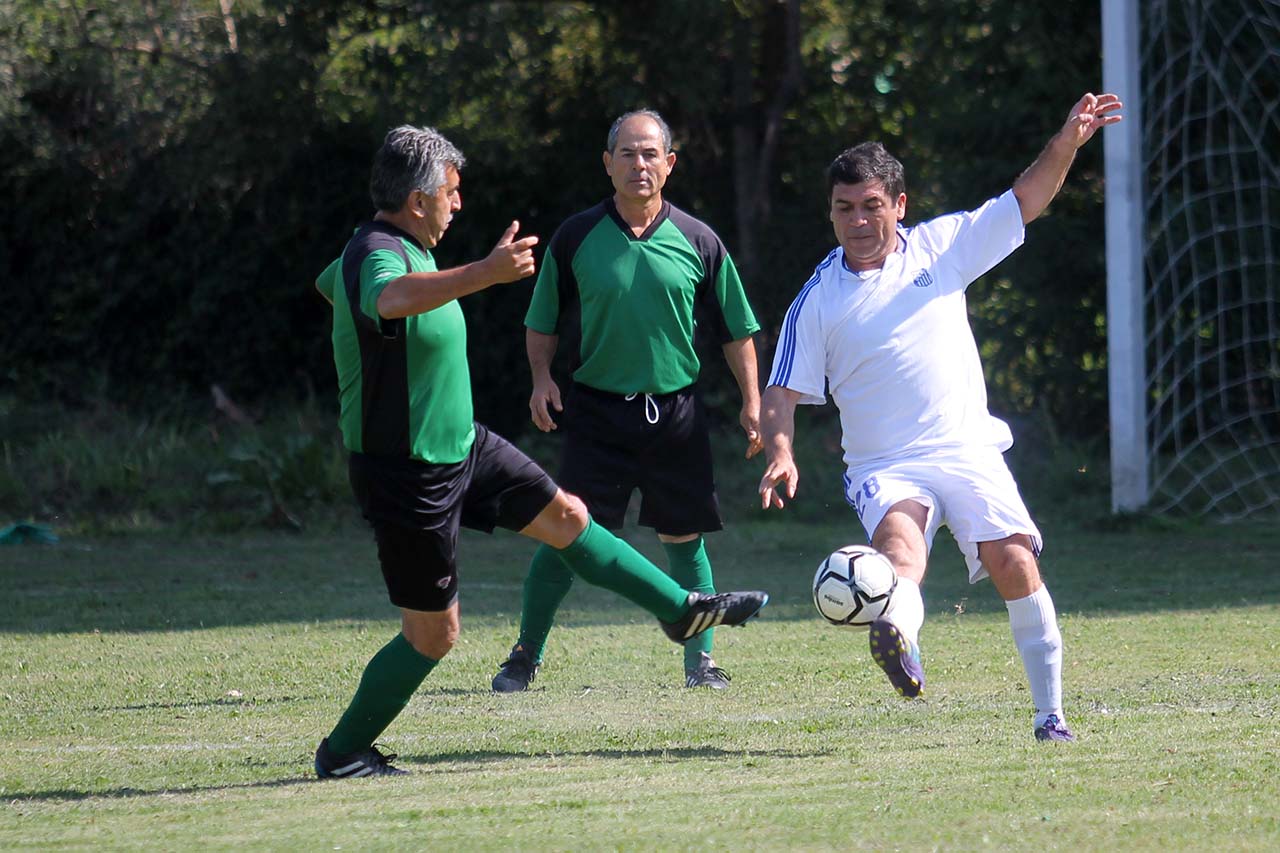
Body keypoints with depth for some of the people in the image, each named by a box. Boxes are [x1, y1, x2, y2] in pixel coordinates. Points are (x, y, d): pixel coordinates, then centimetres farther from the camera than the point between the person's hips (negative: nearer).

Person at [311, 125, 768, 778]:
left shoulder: (387, 249, 5)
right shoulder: (378, 256, -27)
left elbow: (330, 283, 28)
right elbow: (391, 298, -55)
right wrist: (486, 273, -67)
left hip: (461, 447, 10)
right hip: (408, 474, -10)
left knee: (563, 515, 15)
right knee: (433, 633, -1)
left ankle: (681, 609, 30)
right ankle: (341, 753, 13)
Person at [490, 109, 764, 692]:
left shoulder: (697, 243, 2)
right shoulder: (576, 239, 0)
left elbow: (736, 330, 10)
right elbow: (542, 323, 9)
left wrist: (753, 403, 5)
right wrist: (541, 377, -7)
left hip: (676, 410, 1)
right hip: (596, 408, -1)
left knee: (684, 538, 3)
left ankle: (700, 662, 15)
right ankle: (525, 656, 6)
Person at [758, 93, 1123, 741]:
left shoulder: (942, 247, 7)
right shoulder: (817, 301, 4)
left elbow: (1027, 199, 10)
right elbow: (782, 394, 4)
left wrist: (1067, 141, -6)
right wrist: (780, 456, -14)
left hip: (968, 453, 1)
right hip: (883, 468, -1)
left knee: (1015, 563, -15)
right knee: (901, 543, -32)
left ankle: (1050, 712, -3)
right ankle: (899, 637, -64)